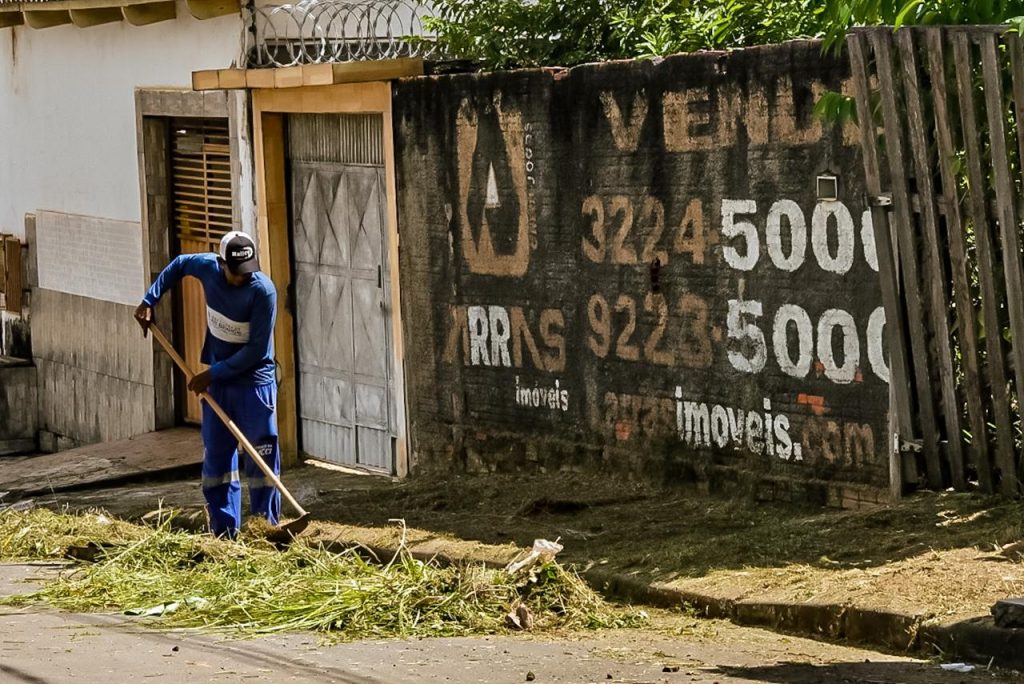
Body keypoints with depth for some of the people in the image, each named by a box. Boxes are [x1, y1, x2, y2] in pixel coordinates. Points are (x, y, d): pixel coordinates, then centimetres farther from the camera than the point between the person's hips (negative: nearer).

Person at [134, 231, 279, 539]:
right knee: (216, 456, 8)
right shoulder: (208, 267, -9)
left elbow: (256, 349, -22)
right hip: (216, 379, 5)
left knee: (263, 455, -4)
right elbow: (178, 265, 16)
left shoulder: (263, 291, -23)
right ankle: (224, 532, 14)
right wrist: (149, 301, 10)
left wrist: (213, 373, -18)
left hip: (254, 380, -5)